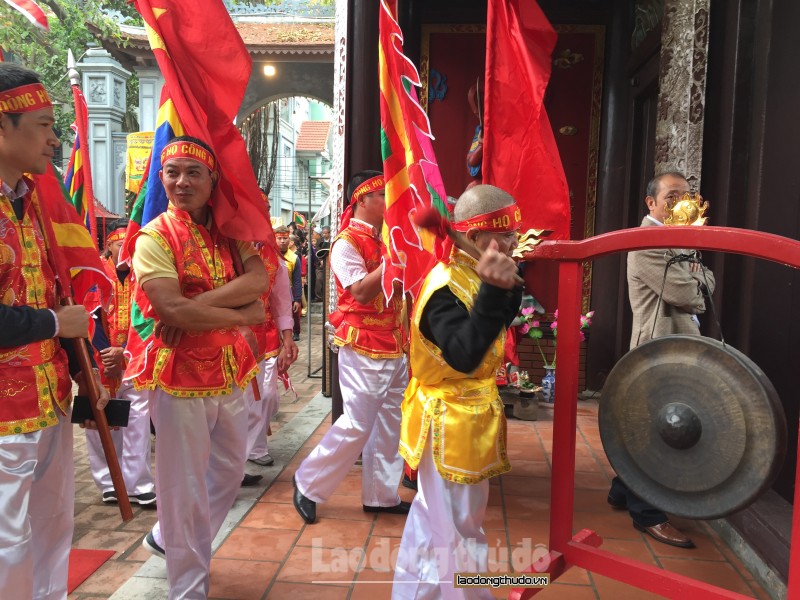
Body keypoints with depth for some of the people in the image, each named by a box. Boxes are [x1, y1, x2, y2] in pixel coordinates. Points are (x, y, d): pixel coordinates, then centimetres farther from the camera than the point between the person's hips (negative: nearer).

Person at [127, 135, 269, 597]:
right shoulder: (154, 237, -8)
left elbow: (259, 279, -11)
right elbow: (172, 309, -21)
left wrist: (198, 305, -22)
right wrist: (245, 315, -15)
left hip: (230, 370, 6)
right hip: (180, 374, -6)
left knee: (231, 469, 19)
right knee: (186, 486, 3)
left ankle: (171, 540, 44)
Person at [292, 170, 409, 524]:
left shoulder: (385, 240, 16)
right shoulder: (347, 242, -10)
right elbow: (361, 292, -21)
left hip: (393, 346, 8)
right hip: (364, 347, -8)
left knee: (390, 424, 11)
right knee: (356, 425, -5)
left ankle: (381, 495, 23)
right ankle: (308, 484, 13)